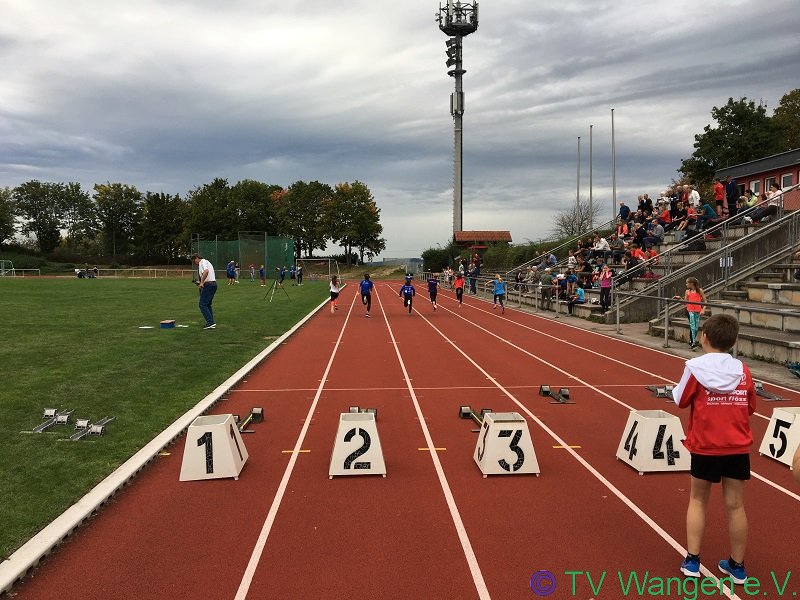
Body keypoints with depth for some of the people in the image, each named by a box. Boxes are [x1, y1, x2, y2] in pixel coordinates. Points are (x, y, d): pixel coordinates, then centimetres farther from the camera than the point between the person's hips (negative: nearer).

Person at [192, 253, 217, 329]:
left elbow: (206, 271, -27)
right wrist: (201, 281, 24)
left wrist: (202, 282, -24)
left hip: (208, 285, -10)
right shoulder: (206, 262, 25)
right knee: (208, 305, 15)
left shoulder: (202, 262, -7)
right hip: (213, 284, 10)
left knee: (202, 304, -9)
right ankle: (211, 323, 13)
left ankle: (210, 322, -16)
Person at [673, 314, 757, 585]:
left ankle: (692, 560, 15)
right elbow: (750, 407, 7)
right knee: (735, 505, 10)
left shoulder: (695, 367, -12)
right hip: (738, 448, 2)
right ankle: (737, 565, 22)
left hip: (705, 446, -2)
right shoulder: (742, 370, -2)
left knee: (697, 500, 14)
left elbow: (681, 401, -4)